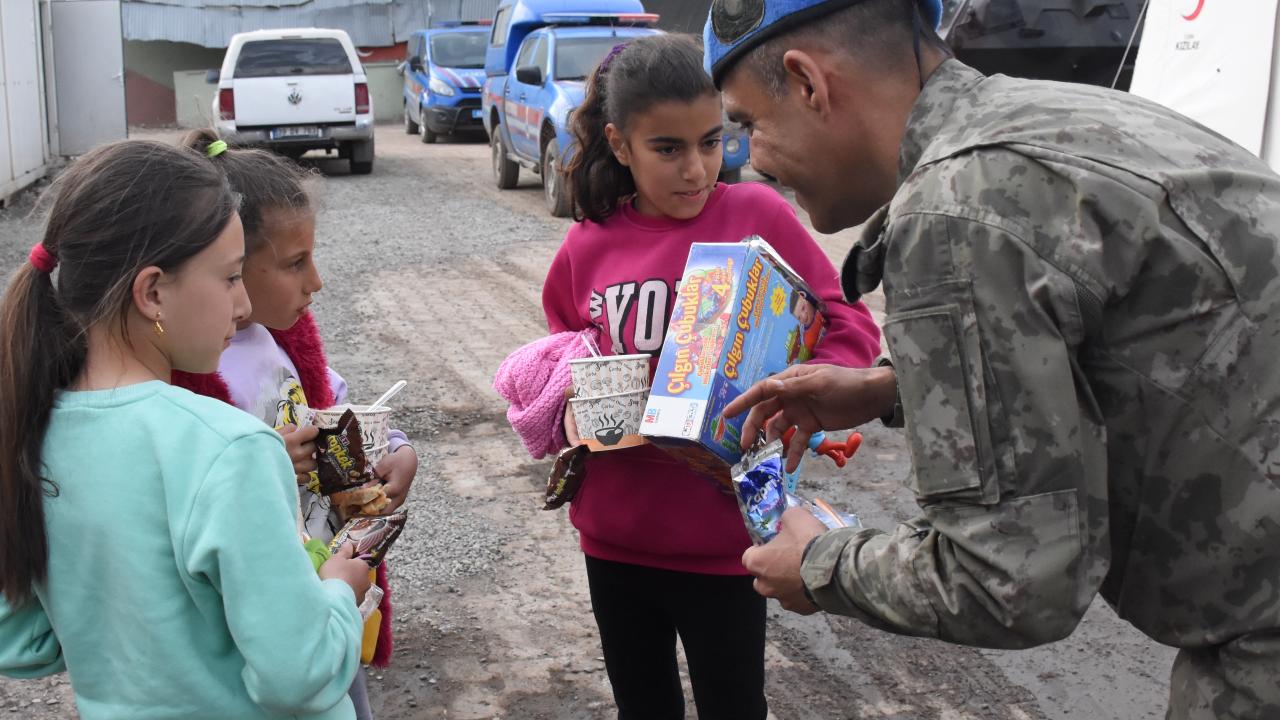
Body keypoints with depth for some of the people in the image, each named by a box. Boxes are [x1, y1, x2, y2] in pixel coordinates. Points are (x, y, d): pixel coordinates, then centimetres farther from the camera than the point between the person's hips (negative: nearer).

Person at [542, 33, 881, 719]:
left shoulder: (758, 214, -9)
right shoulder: (586, 247, 0)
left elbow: (849, 328, -5)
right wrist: (574, 413, -8)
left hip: (721, 531, -3)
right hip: (614, 533, 3)